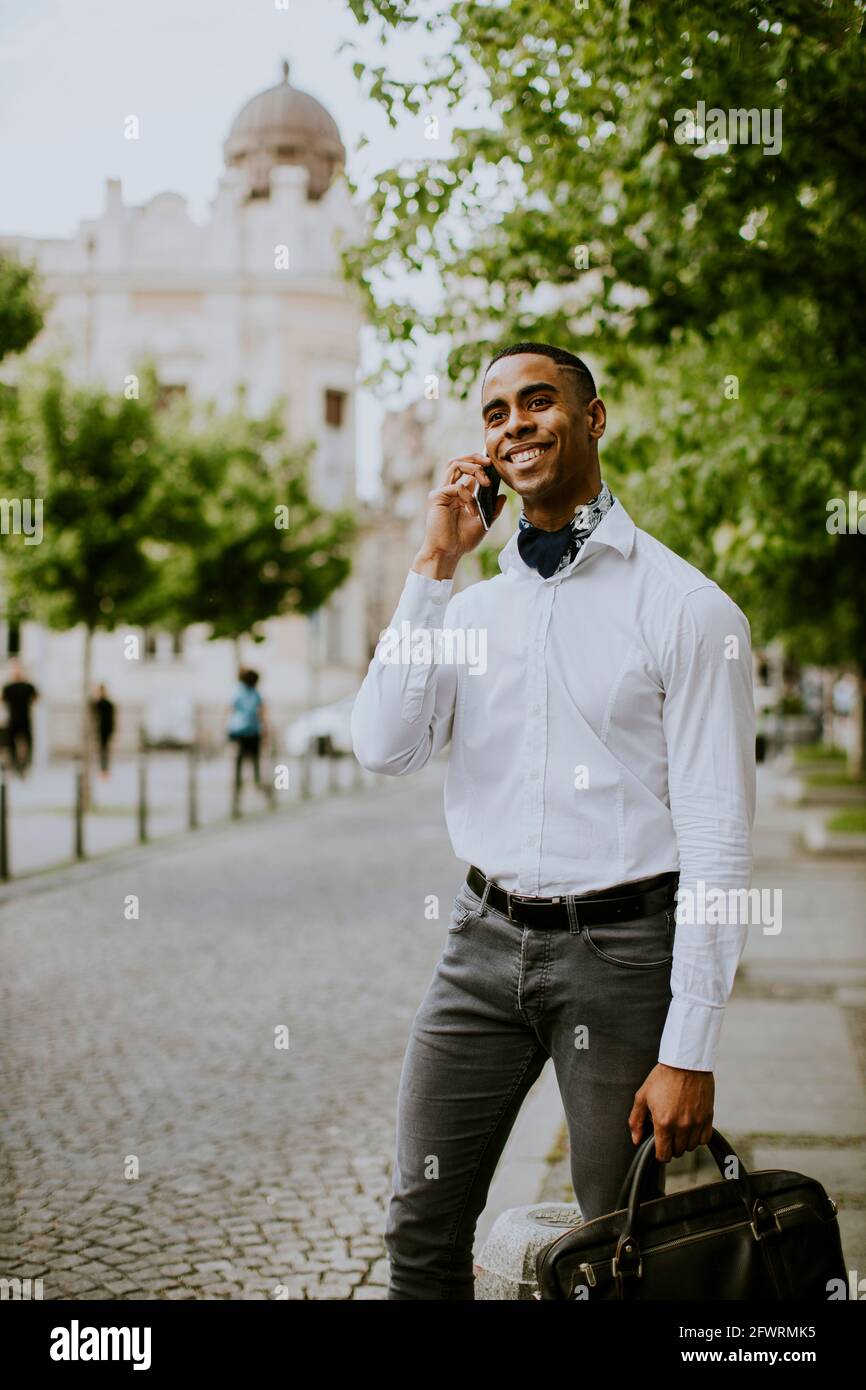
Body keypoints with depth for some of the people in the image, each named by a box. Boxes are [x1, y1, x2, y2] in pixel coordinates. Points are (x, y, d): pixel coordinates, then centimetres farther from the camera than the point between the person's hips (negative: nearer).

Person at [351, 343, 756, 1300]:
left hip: (620, 948, -4)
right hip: (485, 939, 4)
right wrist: (434, 565, -7)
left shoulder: (685, 606, -7)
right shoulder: (471, 606, 10)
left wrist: (689, 1051, -15)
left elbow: (718, 838, -10)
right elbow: (385, 750, -4)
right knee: (421, 1227, 10)